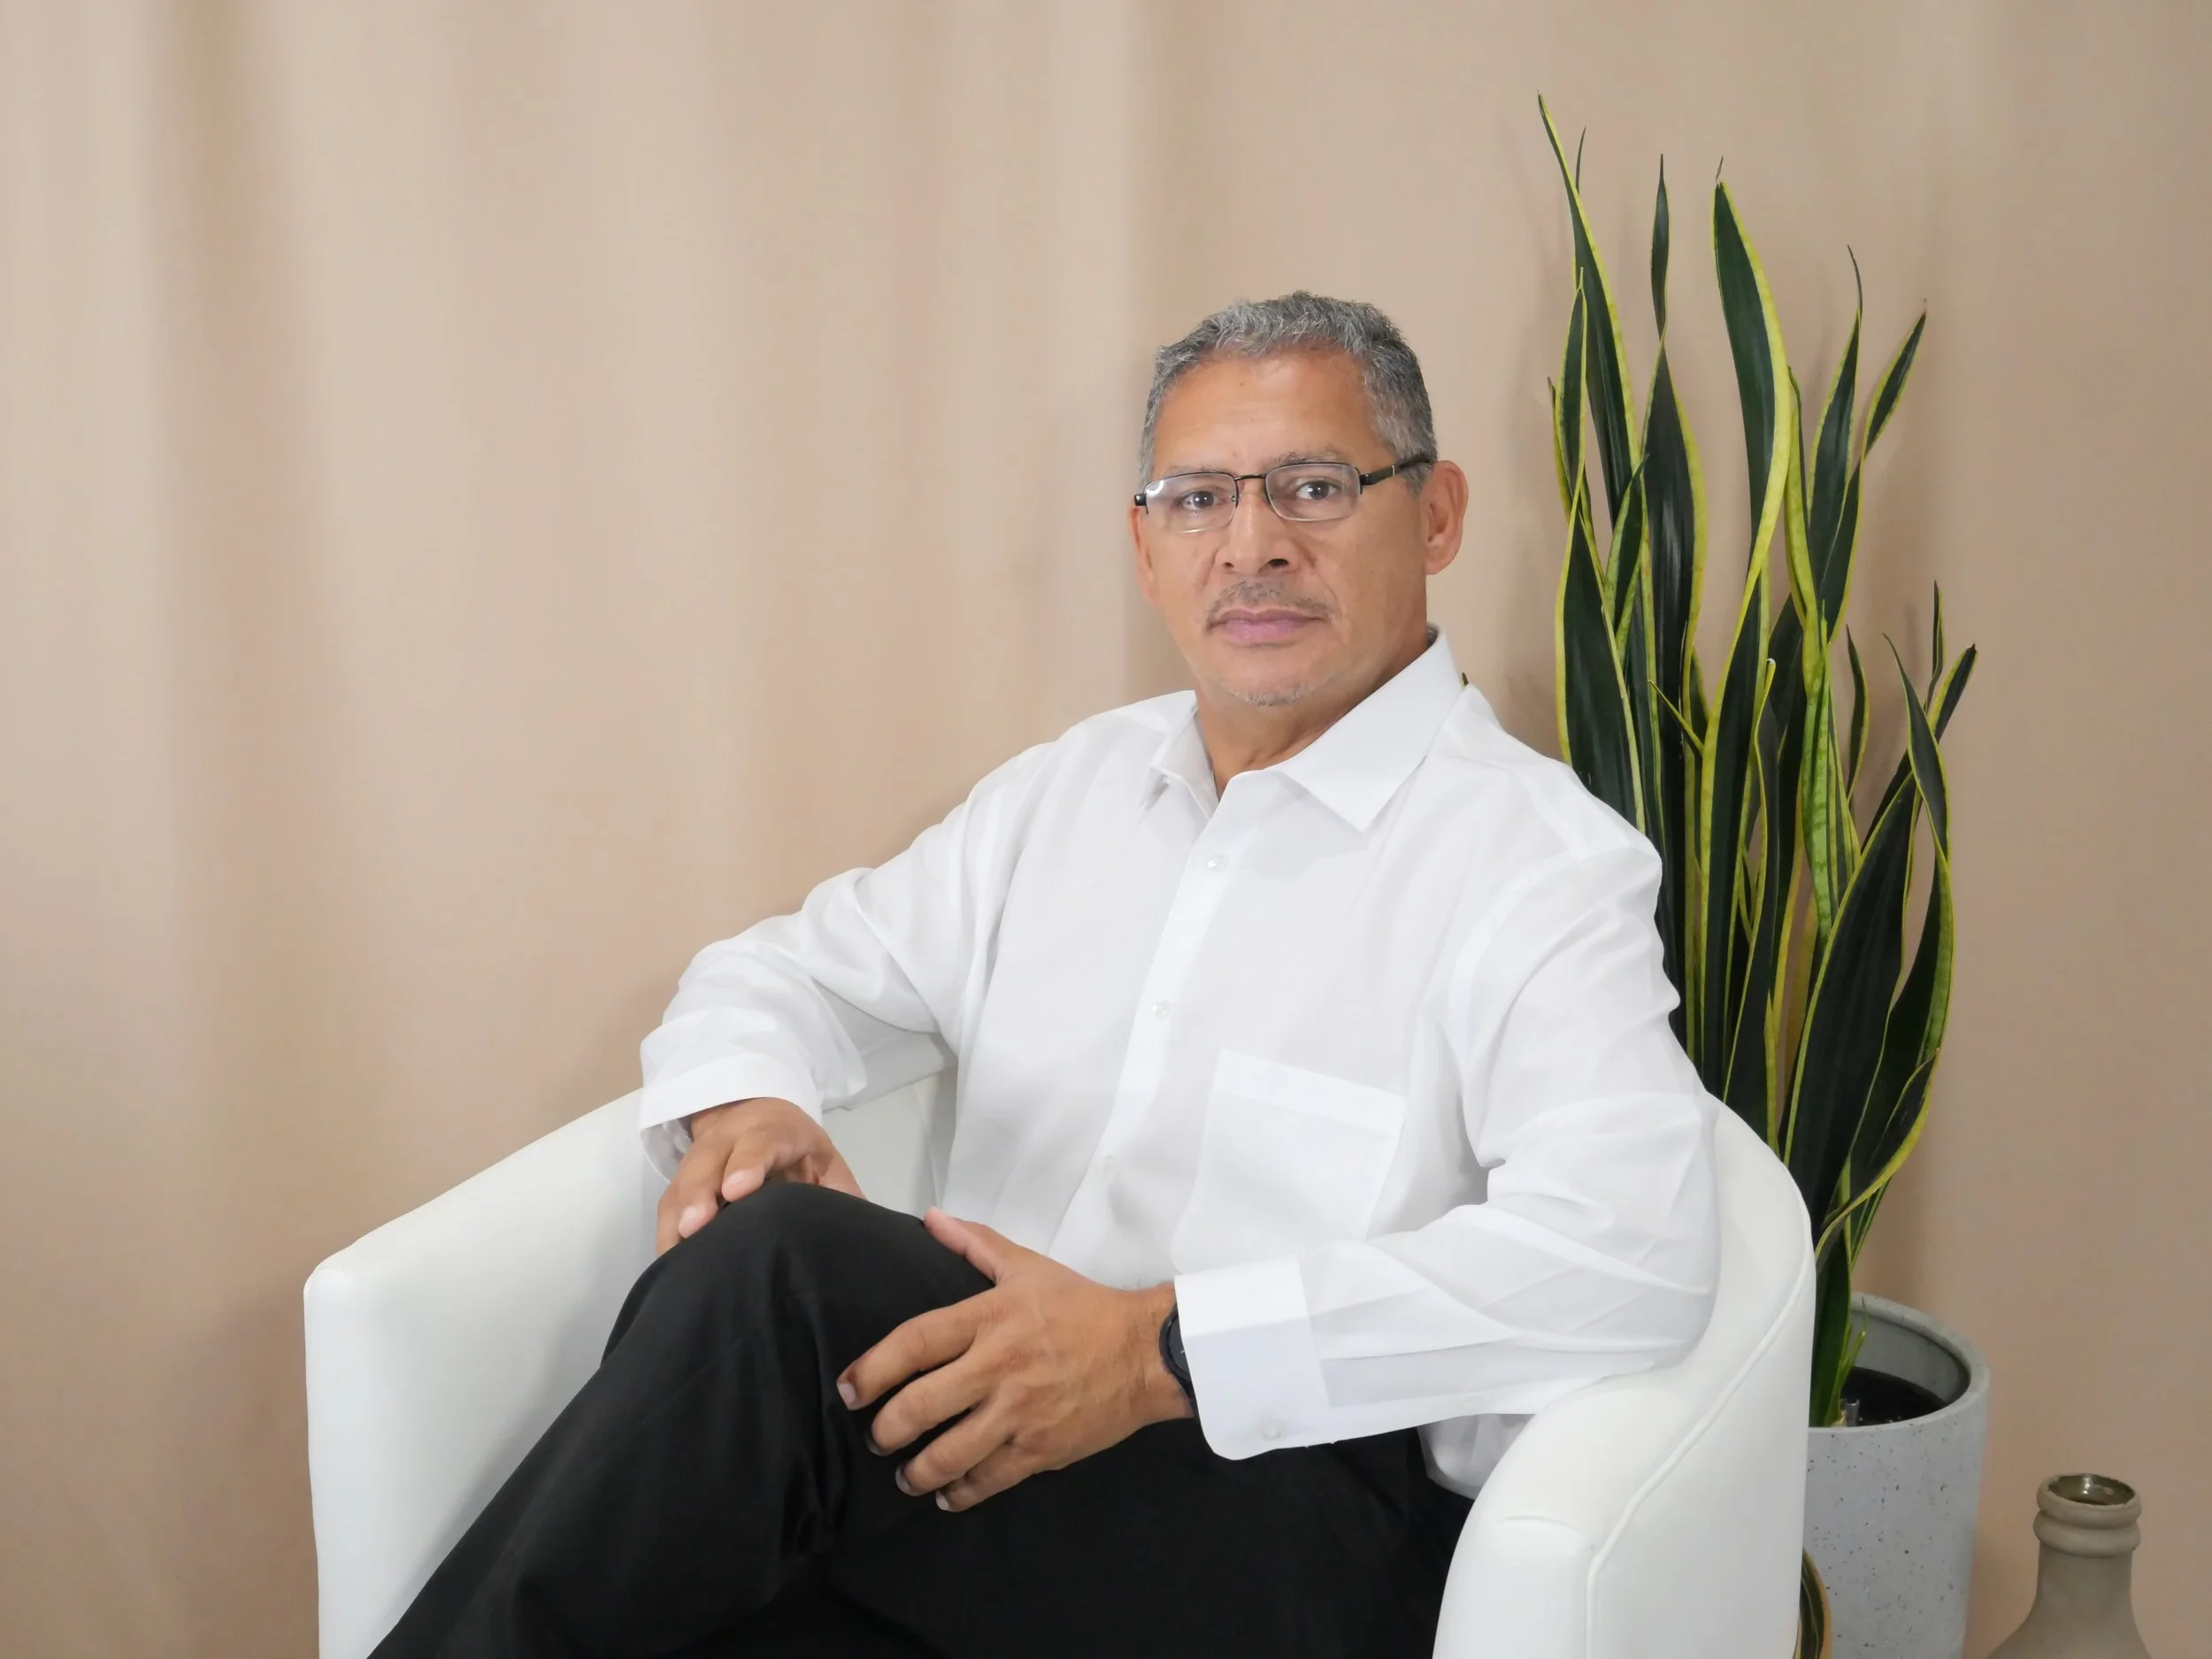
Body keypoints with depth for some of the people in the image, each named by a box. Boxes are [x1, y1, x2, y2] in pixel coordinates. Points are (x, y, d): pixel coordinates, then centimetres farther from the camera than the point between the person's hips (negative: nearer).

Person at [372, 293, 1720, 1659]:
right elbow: (791, 971, 23)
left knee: (779, 1268, -29)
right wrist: (744, 1105, -4)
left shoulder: (1538, 859, -4)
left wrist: (1163, 1351, -25)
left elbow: (1633, 1248, -19)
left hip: (1308, 1534, -5)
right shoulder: (1067, 791, 17)